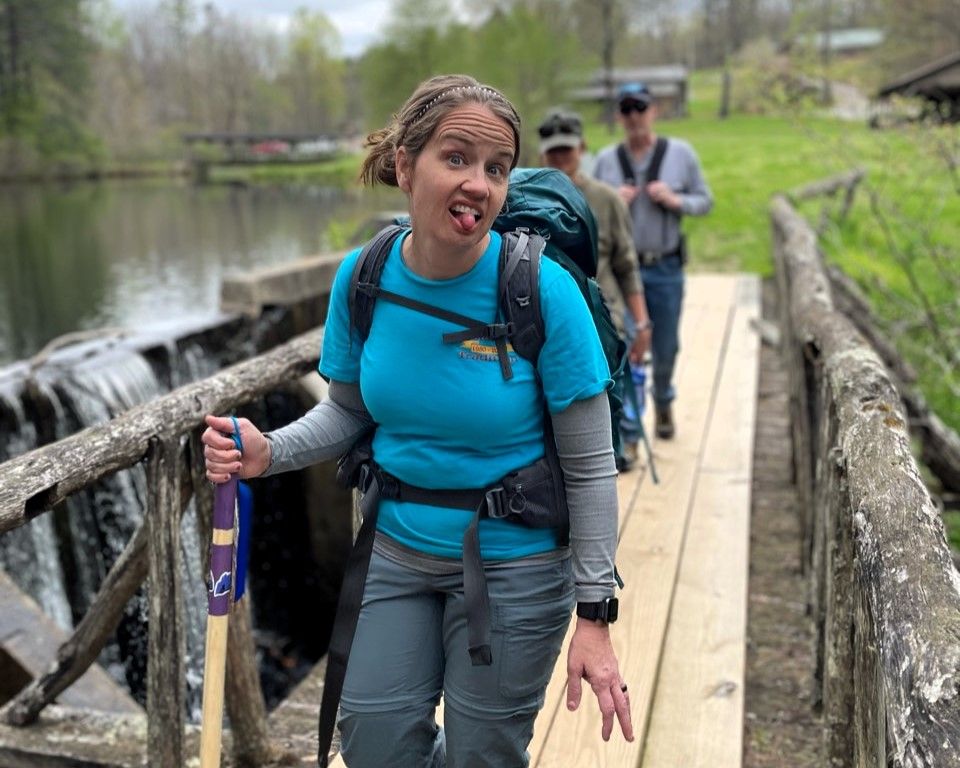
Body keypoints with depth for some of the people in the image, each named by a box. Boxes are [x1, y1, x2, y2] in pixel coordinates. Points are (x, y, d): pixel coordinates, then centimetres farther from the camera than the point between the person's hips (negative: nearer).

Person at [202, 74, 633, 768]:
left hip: (512, 565, -3)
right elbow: (350, 412, 5)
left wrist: (595, 616, -14)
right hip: (399, 549, 4)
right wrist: (268, 453, -15)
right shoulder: (363, 277, -10)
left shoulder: (543, 291, -22)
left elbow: (590, 468, -15)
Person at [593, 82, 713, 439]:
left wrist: (675, 200, -14)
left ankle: (663, 402, 39)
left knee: (666, 346, 10)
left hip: (665, 268, 1)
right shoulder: (605, 160, 2)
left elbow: (705, 201, 5)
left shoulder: (681, 154, 1)